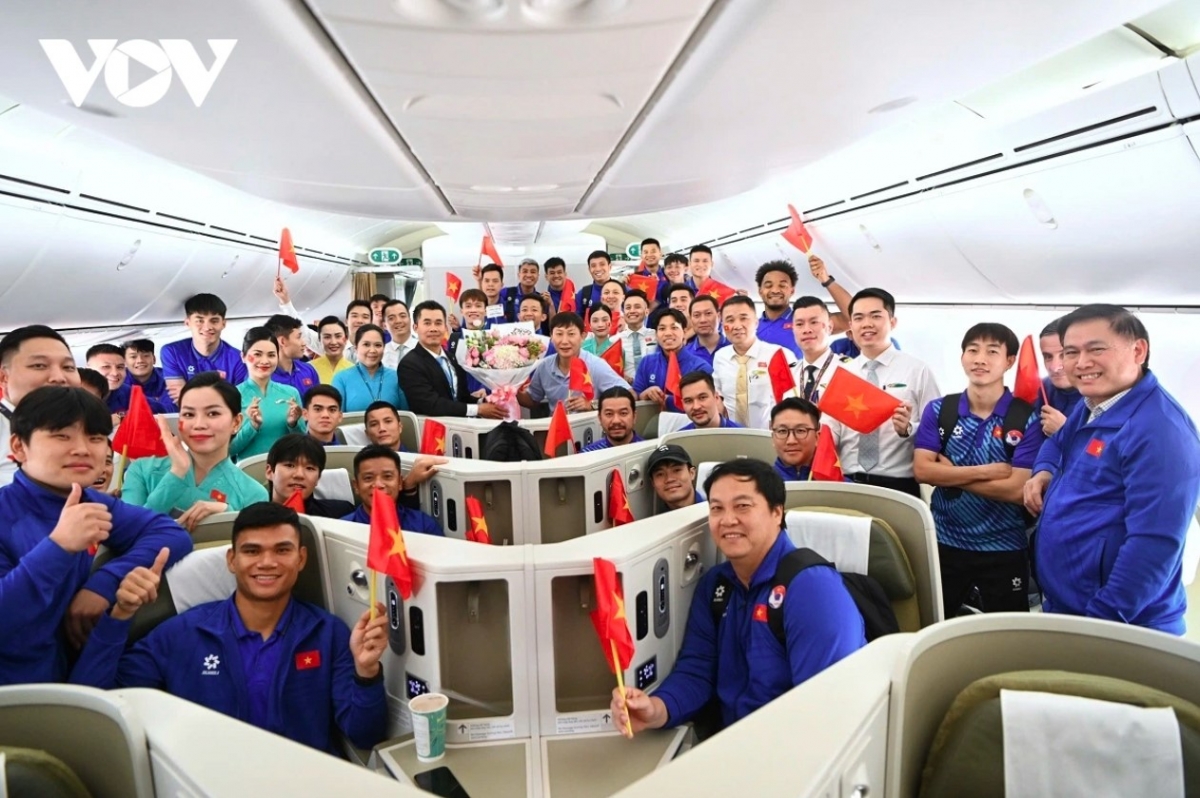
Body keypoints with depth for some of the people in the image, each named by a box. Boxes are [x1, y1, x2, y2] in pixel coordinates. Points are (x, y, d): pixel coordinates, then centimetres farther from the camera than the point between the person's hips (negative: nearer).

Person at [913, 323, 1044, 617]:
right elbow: (922, 470, -11)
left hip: (1003, 549, -2)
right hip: (944, 542, 2)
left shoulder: (1027, 418, -9)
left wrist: (950, 473, -13)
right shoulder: (938, 410, -1)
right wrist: (987, 471, -17)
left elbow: (1018, 489, -17)